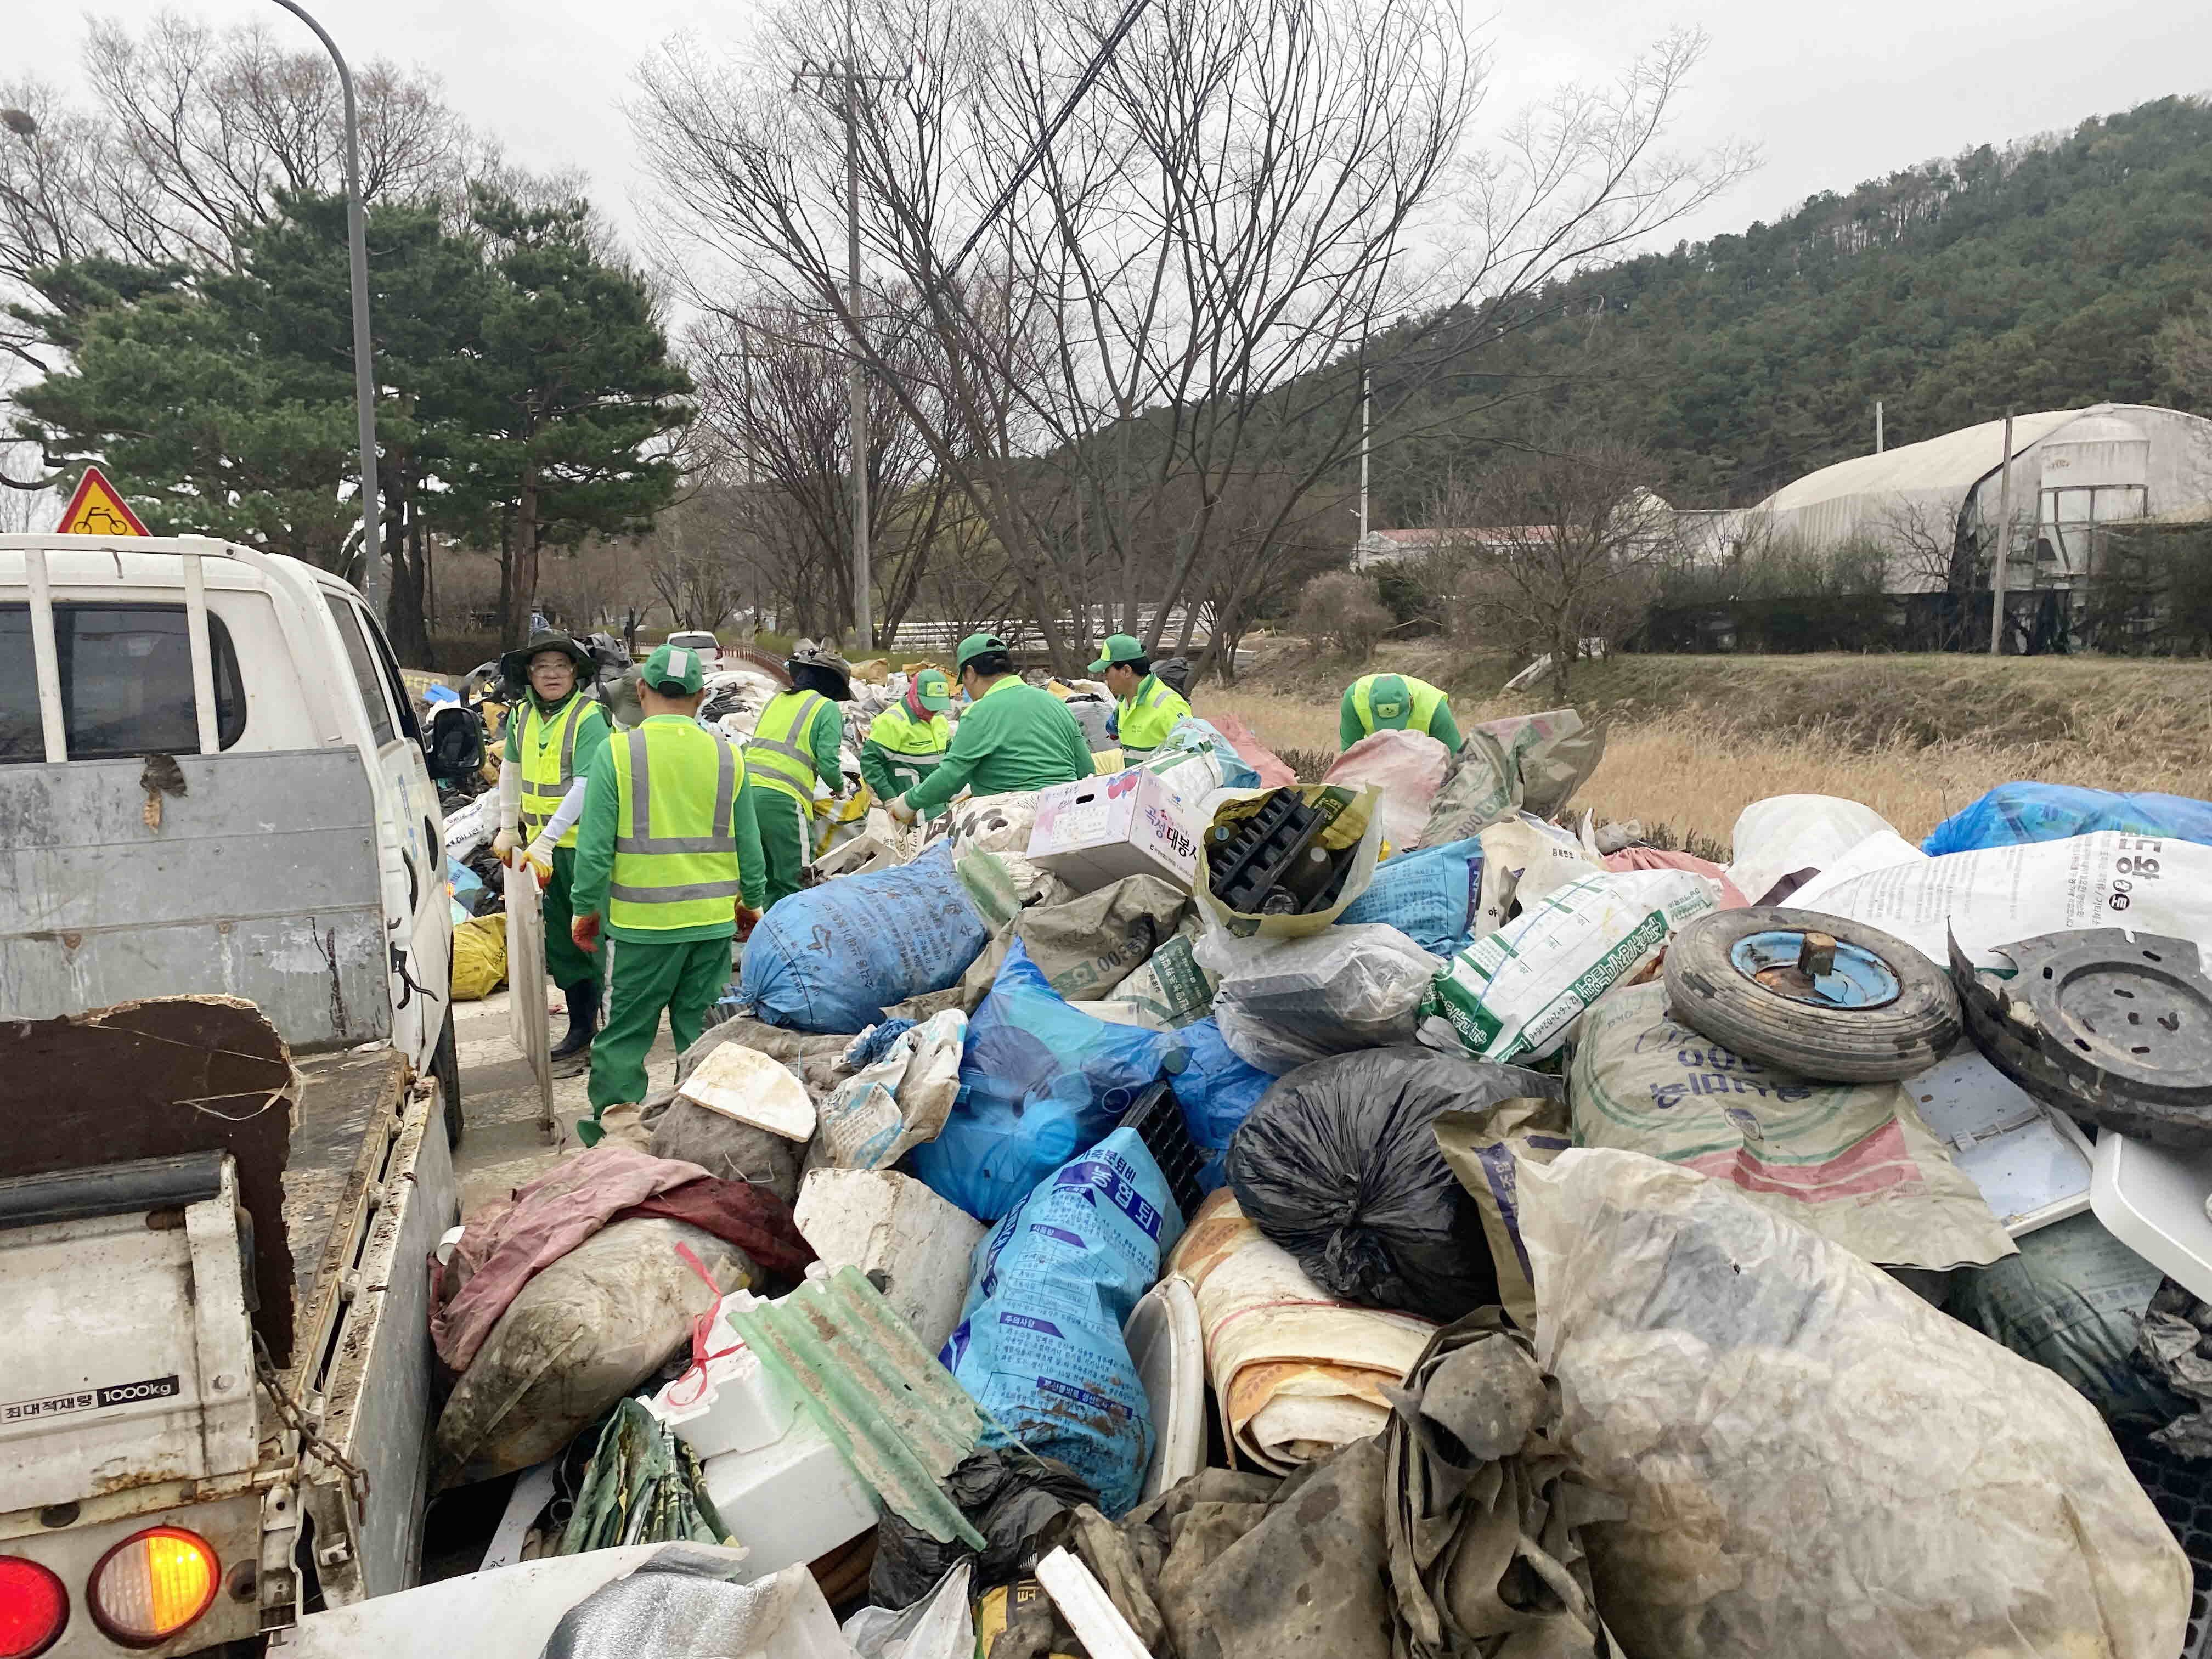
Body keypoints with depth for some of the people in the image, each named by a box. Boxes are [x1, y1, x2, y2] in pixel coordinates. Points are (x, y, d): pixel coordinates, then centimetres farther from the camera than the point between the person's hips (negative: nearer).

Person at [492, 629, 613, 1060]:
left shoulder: (588, 717, -14)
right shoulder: (522, 715, 7)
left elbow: (585, 788, -22)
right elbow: (511, 770, 23)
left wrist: (546, 841, -26)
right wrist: (508, 828, 21)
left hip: (584, 843, -7)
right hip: (540, 845, 7)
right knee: (558, 941, 13)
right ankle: (581, 1027, 24)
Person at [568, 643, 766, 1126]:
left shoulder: (618, 752, -8)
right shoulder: (727, 756, 1)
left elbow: (595, 847, -8)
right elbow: (749, 846, 7)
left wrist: (586, 909, 4)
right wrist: (751, 904, 21)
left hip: (638, 924, -3)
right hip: (712, 922, 3)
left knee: (623, 1036, 9)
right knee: (702, 1033, 13)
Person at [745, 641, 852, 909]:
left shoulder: (776, 701, 22)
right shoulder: (827, 708, 3)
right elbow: (828, 763, -5)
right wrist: (840, 786, 14)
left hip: (748, 792, 7)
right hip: (782, 799, -7)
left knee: (768, 883, 15)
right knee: (794, 884, -3)